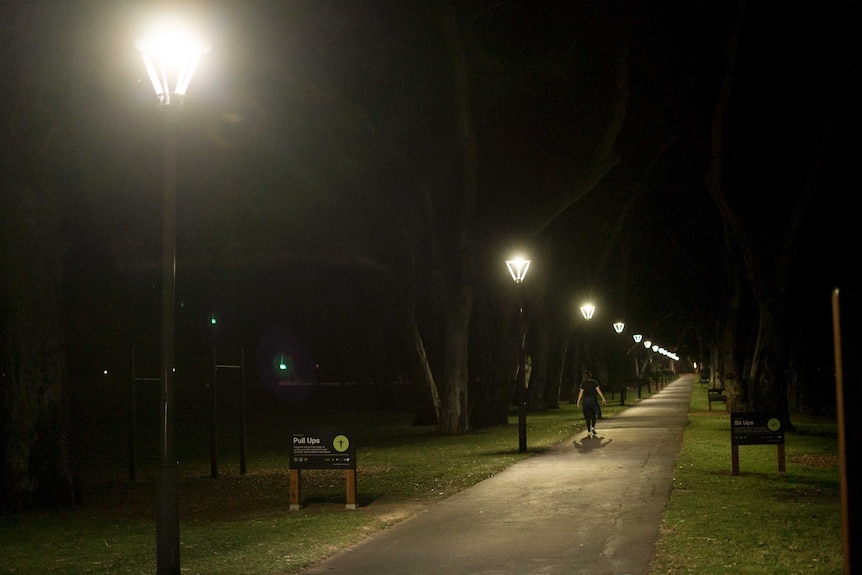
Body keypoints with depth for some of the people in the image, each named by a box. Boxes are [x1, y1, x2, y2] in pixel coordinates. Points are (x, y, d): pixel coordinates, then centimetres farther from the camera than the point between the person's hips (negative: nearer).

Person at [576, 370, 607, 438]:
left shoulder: (583, 383, 1)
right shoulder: (594, 382, 1)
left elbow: (581, 393, -1)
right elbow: (598, 390, -3)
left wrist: (578, 401, 5)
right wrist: (603, 399, 1)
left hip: (585, 400, 0)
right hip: (593, 399, 0)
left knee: (587, 416, 4)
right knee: (593, 415, 13)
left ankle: (589, 432, 3)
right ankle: (593, 428, -6)